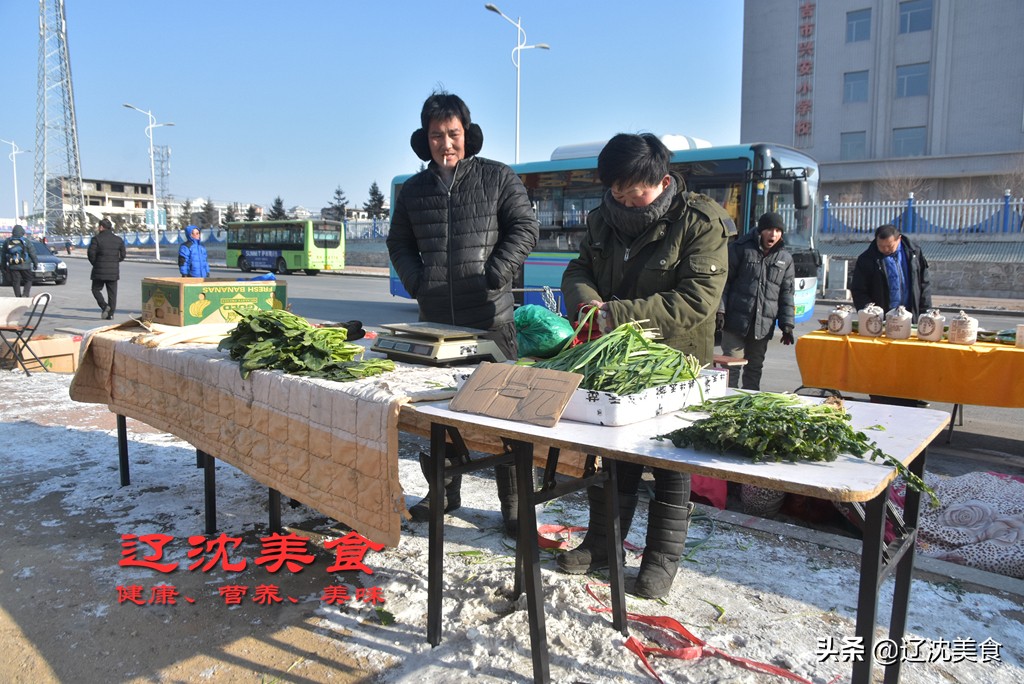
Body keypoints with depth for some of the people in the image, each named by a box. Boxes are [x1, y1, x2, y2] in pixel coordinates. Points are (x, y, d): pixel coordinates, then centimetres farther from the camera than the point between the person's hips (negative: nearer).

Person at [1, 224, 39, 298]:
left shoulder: (7, 241, 5)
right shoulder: (26, 241, -5)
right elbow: (32, 253, -3)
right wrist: (35, 263, 8)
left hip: (13, 267, 2)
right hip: (25, 266, -2)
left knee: (16, 283, 7)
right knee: (28, 281, 9)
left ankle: (18, 297, 6)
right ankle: (25, 294, -8)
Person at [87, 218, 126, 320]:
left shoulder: (96, 239, -7)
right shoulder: (118, 240, 6)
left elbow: (91, 253, -10)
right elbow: (122, 255, 7)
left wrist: (95, 264, 6)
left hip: (100, 270, -3)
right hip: (113, 271, 3)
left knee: (96, 289, 10)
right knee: (112, 293, 6)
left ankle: (104, 306, -11)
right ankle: (110, 313, 5)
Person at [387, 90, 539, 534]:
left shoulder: (498, 178, 2)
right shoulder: (414, 190, 13)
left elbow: (525, 229, -1)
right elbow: (399, 243, 21)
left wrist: (495, 274, -12)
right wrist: (415, 281, 3)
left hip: (490, 318, -4)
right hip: (434, 319, 4)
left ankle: (513, 505, 10)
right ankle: (444, 492, 28)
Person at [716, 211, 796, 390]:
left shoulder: (785, 258, 11)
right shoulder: (741, 248, -1)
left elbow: (786, 293, 12)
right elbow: (724, 280, -1)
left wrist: (787, 324, 6)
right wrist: (720, 309, -10)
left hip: (763, 326, 4)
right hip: (735, 321, -4)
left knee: (755, 368, 11)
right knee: (732, 367, -6)